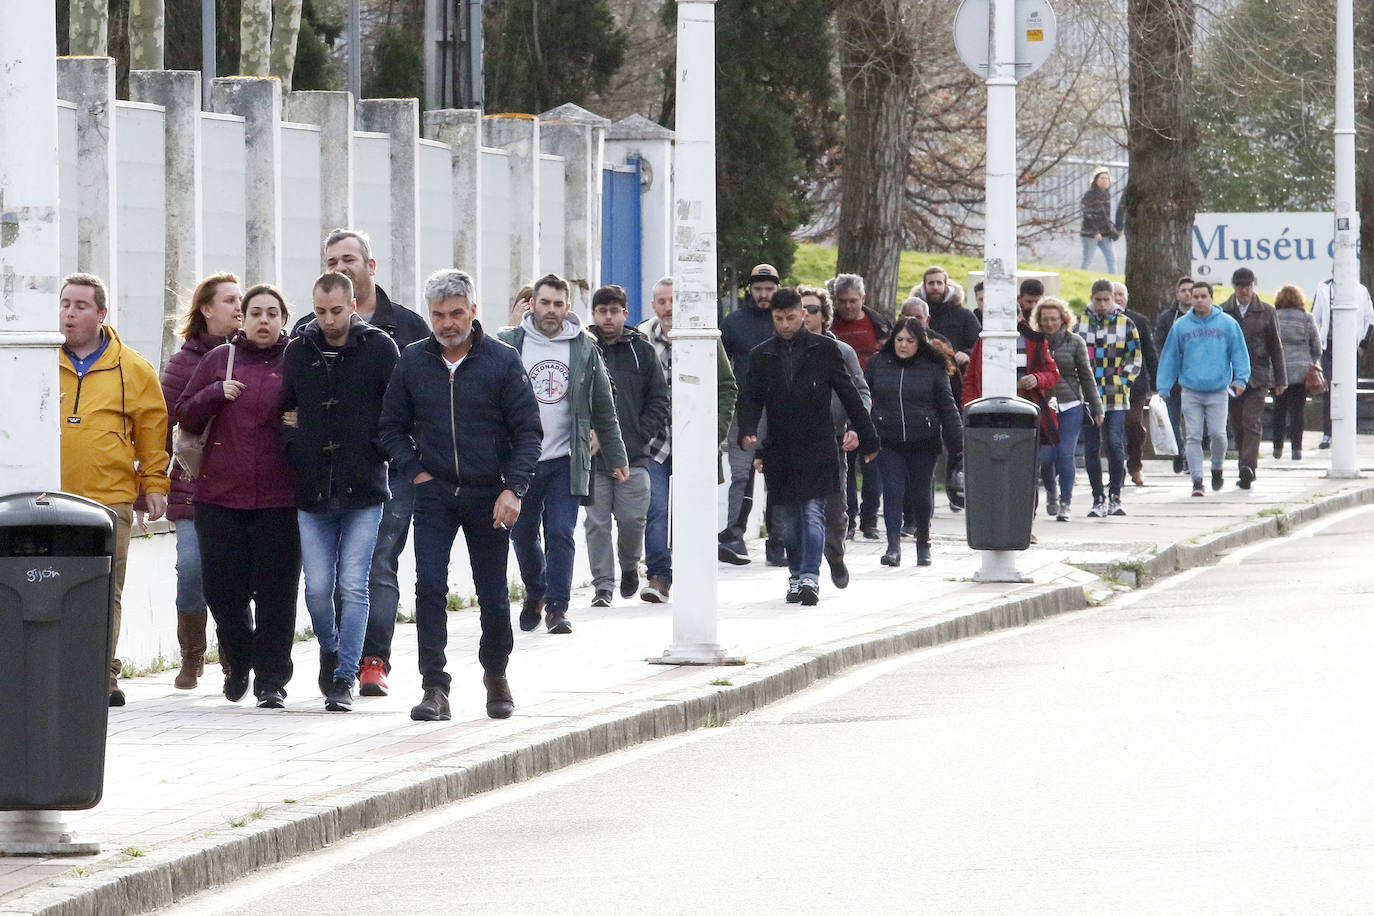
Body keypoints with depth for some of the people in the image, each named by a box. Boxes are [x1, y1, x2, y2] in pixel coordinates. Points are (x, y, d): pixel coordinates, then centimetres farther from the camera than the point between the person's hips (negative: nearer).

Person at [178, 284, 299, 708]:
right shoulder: (220, 359, 10)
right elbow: (185, 416, 11)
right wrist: (216, 393, -6)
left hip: (279, 498, -2)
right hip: (220, 497, 2)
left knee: (275, 592, -4)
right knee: (222, 589, 2)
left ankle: (271, 680, 3)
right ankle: (238, 658, 28)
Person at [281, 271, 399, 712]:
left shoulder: (379, 348, -1)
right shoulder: (298, 351, 7)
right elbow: (283, 407, 18)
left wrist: (379, 452, -4)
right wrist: (294, 451, 6)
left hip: (363, 492, -3)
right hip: (312, 492, 3)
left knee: (353, 586, -6)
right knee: (317, 587, 2)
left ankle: (344, 677, -1)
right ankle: (330, 650, 29)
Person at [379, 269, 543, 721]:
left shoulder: (502, 361, -3)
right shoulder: (412, 361, 4)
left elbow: (528, 431, -2)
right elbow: (393, 426, 13)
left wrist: (514, 488, -13)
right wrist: (414, 470, -3)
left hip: (489, 496, -1)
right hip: (434, 495, 1)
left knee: (493, 595, 6)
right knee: (429, 587, -13)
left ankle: (496, 675, 30)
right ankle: (434, 688, -12)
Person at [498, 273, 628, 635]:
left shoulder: (584, 348, 5)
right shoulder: (509, 343, 1)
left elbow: (603, 408, 12)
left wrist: (616, 457, 13)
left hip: (565, 460, 0)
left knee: (560, 534, -7)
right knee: (523, 535, 10)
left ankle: (557, 606, -1)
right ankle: (534, 594, 33)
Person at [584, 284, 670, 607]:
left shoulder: (642, 351, 7)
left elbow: (660, 400, 8)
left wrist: (642, 434, -3)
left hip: (633, 456, 0)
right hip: (592, 457, 0)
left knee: (633, 518, -3)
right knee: (597, 522, -1)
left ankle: (629, 565, 25)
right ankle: (602, 585, 6)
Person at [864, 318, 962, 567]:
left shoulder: (933, 368, 1)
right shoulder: (878, 364, 5)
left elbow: (947, 406, 4)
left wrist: (957, 440, 1)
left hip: (924, 441, 0)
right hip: (889, 441, 0)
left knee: (923, 492, 9)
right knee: (893, 491, -9)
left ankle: (923, 543, 25)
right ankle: (893, 546, -10)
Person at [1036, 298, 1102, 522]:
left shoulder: (1075, 342, 4)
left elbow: (1086, 376, 8)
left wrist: (1096, 408, 8)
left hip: (1070, 407, -1)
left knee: (1065, 455, -8)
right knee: (1046, 457, -3)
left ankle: (1066, 503, 1)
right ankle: (1051, 491, 26)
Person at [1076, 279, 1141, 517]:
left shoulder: (1125, 324, 5)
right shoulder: (1081, 324, 10)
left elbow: (1135, 359, 7)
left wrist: (1122, 385, -4)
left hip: (1116, 398, -2)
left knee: (1115, 443, -11)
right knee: (1091, 448, 2)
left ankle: (1115, 496, -4)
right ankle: (1098, 499, 8)